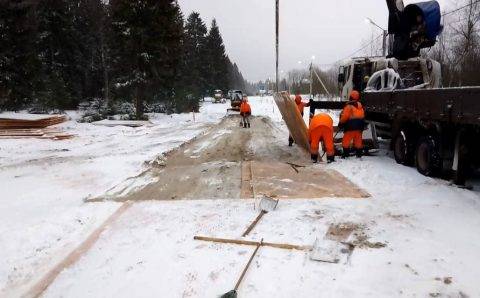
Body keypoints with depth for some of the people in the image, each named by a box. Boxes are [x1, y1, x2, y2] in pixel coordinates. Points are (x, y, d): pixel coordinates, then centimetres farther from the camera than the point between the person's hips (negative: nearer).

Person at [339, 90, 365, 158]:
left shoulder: (349, 106, -10)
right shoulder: (360, 106, 12)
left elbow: (344, 116, -13)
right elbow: (363, 117, 18)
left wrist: (341, 123, 1)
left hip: (351, 127, -7)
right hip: (359, 126, 7)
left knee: (346, 140, 1)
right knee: (358, 140, 11)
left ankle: (346, 154, -1)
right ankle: (359, 154, 14)